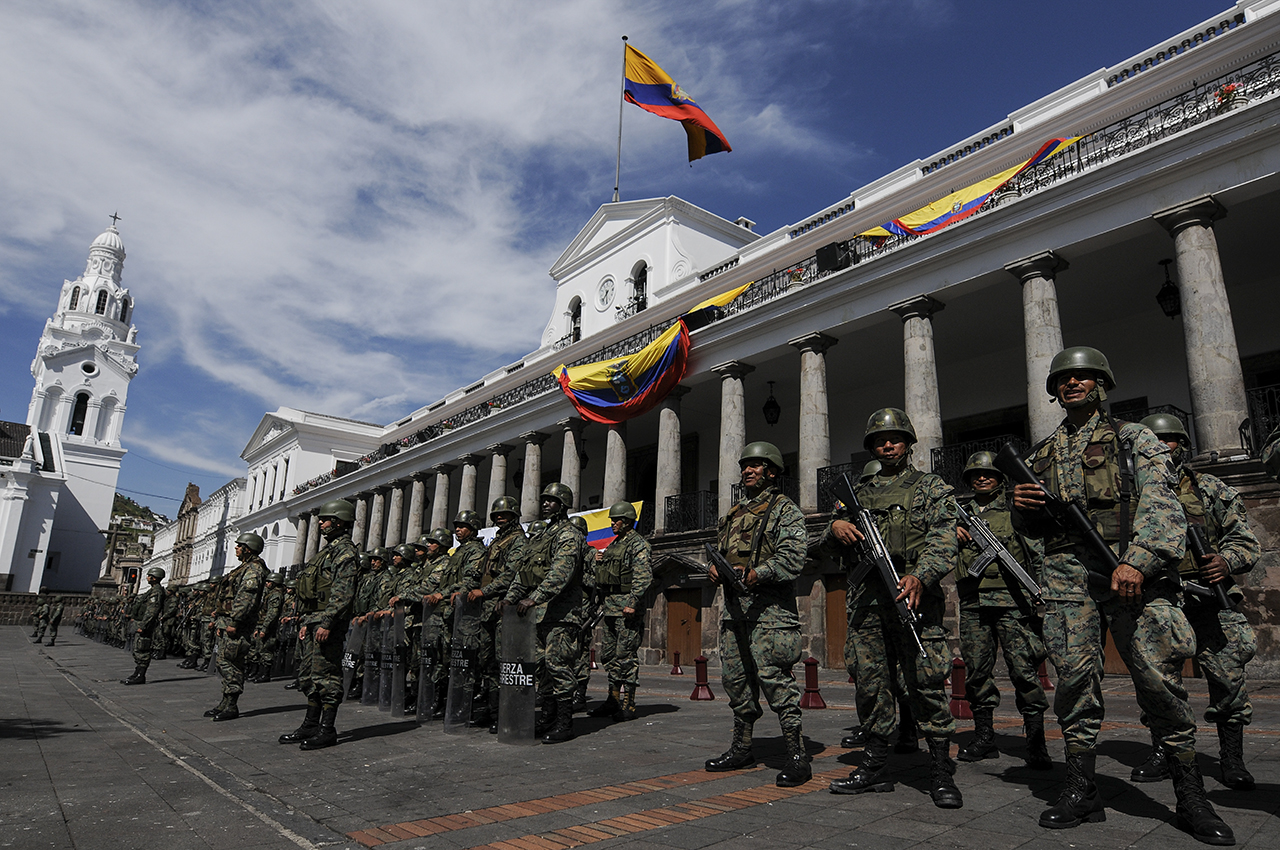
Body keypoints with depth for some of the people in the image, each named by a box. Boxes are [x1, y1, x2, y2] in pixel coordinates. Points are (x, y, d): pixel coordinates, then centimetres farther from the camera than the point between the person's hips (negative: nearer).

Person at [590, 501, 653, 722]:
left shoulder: (638, 544, -8)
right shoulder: (613, 544, 20)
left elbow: (643, 576, -17)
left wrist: (632, 603, -24)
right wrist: (599, 561, 7)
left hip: (627, 608, -9)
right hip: (609, 607, 9)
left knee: (626, 656, -7)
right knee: (609, 654, 11)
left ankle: (627, 705, -1)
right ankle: (614, 700, 20)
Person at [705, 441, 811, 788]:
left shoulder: (785, 510, -1)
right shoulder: (733, 514, 21)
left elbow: (793, 557, -13)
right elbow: (719, 552, 25)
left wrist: (756, 573, -26)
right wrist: (715, 568, 2)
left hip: (769, 607, -7)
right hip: (734, 605, 8)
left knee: (773, 676, -12)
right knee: (735, 678, 11)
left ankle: (797, 755, -3)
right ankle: (741, 748, 23)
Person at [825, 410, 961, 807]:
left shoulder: (932, 488, 10)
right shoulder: (859, 492, 21)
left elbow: (943, 541, -5)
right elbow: (832, 546, 20)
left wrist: (919, 575, -24)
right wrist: (835, 528, -5)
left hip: (913, 595, -4)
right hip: (865, 600, 4)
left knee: (927, 682, -6)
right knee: (870, 683, 7)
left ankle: (941, 773, 5)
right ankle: (874, 767, 17)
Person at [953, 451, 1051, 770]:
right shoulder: (959, 511, 17)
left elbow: (1039, 553, 5)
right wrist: (951, 532, 1)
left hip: (1011, 601, -3)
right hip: (973, 603, 3)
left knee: (1023, 669, -8)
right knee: (976, 671, 6)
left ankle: (1036, 743, 0)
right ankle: (984, 737, 16)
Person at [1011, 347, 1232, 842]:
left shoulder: (1134, 439, 9)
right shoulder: (1042, 455, 19)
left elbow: (1162, 504, -6)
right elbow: (1033, 528, 24)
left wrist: (1138, 561, -22)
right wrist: (1021, 507, -1)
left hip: (1132, 570, -3)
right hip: (1067, 573, 3)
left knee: (1156, 675, -6)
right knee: (1076, 676, -1)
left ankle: (1191, 799, 9)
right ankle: (1081, 791, 6)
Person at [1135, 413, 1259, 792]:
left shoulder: (1213, 490, 9)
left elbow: (1246, 540, 6)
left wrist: (1227, 561, -13)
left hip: (1210, 601, 0)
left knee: (1229, 676, -4)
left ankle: (1232, 759, 11)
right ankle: (1161, 755, 15)